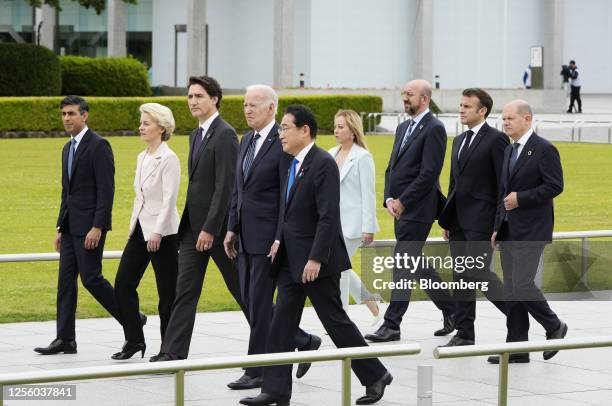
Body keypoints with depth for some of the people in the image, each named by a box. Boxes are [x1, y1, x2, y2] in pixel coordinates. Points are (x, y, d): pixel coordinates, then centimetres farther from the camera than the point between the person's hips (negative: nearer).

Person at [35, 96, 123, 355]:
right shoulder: (68, 149, 17)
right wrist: (60, 227, 18)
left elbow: (106, 189, -16)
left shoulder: (98, 146, -11)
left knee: (91, 278, -8)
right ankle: (65, 339, 4)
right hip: (71, 225, 9)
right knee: (66, 281, 4)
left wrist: (97, 227, -21)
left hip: (90, 225, -9)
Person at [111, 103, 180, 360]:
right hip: (140, 230, 9)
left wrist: (157, 233, -22)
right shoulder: (142, 157, 13)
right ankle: (134, 340, 14)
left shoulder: (168, 159, -12)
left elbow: (169, 199, -18)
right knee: (123, 284, 4)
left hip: (162, 233, -8)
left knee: (168, 292, 0)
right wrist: (133, 227, 17)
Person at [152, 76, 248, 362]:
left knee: (240, 286, 5)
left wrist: (210, 229, -22)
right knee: (185, 289, 1)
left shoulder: (225, 135, -14)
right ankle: (173, 353, -1)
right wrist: (190, 226, 17)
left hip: (217, 225, -8)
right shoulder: (196, 135, 15)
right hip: (194, 225, 8)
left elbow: (225, 185, -20)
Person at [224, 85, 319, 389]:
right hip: (246, 238, 9)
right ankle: (303, 342, 24)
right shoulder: (246, 141, 14)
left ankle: (257, 372, 4)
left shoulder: (283, 143, -12)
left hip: (269, 238, -9)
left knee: (259, 305, -4)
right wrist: (232, 229, 14)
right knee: (251, 304, 11)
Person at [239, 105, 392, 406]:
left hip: (316, 260, -9)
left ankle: (375, 375, 15)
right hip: (291, 258, 9)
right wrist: (280, 241, 9)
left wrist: (316, 259, -24)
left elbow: (328, 217, -22)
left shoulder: (323, 164, -17)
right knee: (281, 323, 5)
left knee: (335, 319, 0)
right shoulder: (295, 163, 12)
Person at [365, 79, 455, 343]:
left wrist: (402, 201, -17)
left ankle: (392, 325, -6)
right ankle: (451, 309, 25)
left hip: (417, 210, -9)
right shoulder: (403, 128, 17)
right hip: (401, 209, 9)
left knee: (403, 264, -8)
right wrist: (389, 199, 0)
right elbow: (391, 168, 17)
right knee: (415, 264, 14)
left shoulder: (433, 129, -11)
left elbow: (429, 173, -18)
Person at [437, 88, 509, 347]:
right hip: (459, 220, 8)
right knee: (461, 276, 8)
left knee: (479, 273, -11)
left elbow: (504, 183, -11)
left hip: (481, 220, -8)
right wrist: (446, 219, 17)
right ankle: (464, 334, 12)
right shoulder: (459, 141, 17)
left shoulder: (496, 139, -9)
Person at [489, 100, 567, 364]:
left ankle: (554, 327, 8)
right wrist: (497, 228, 15)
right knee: (511, 290, 6)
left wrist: (521, 198, -17)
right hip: (509, 231, 8)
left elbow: (555, 186, -15)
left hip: (531, 231, -8)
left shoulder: (544, 150, -9)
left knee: (522, 286, -13)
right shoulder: (509, 151, 17)